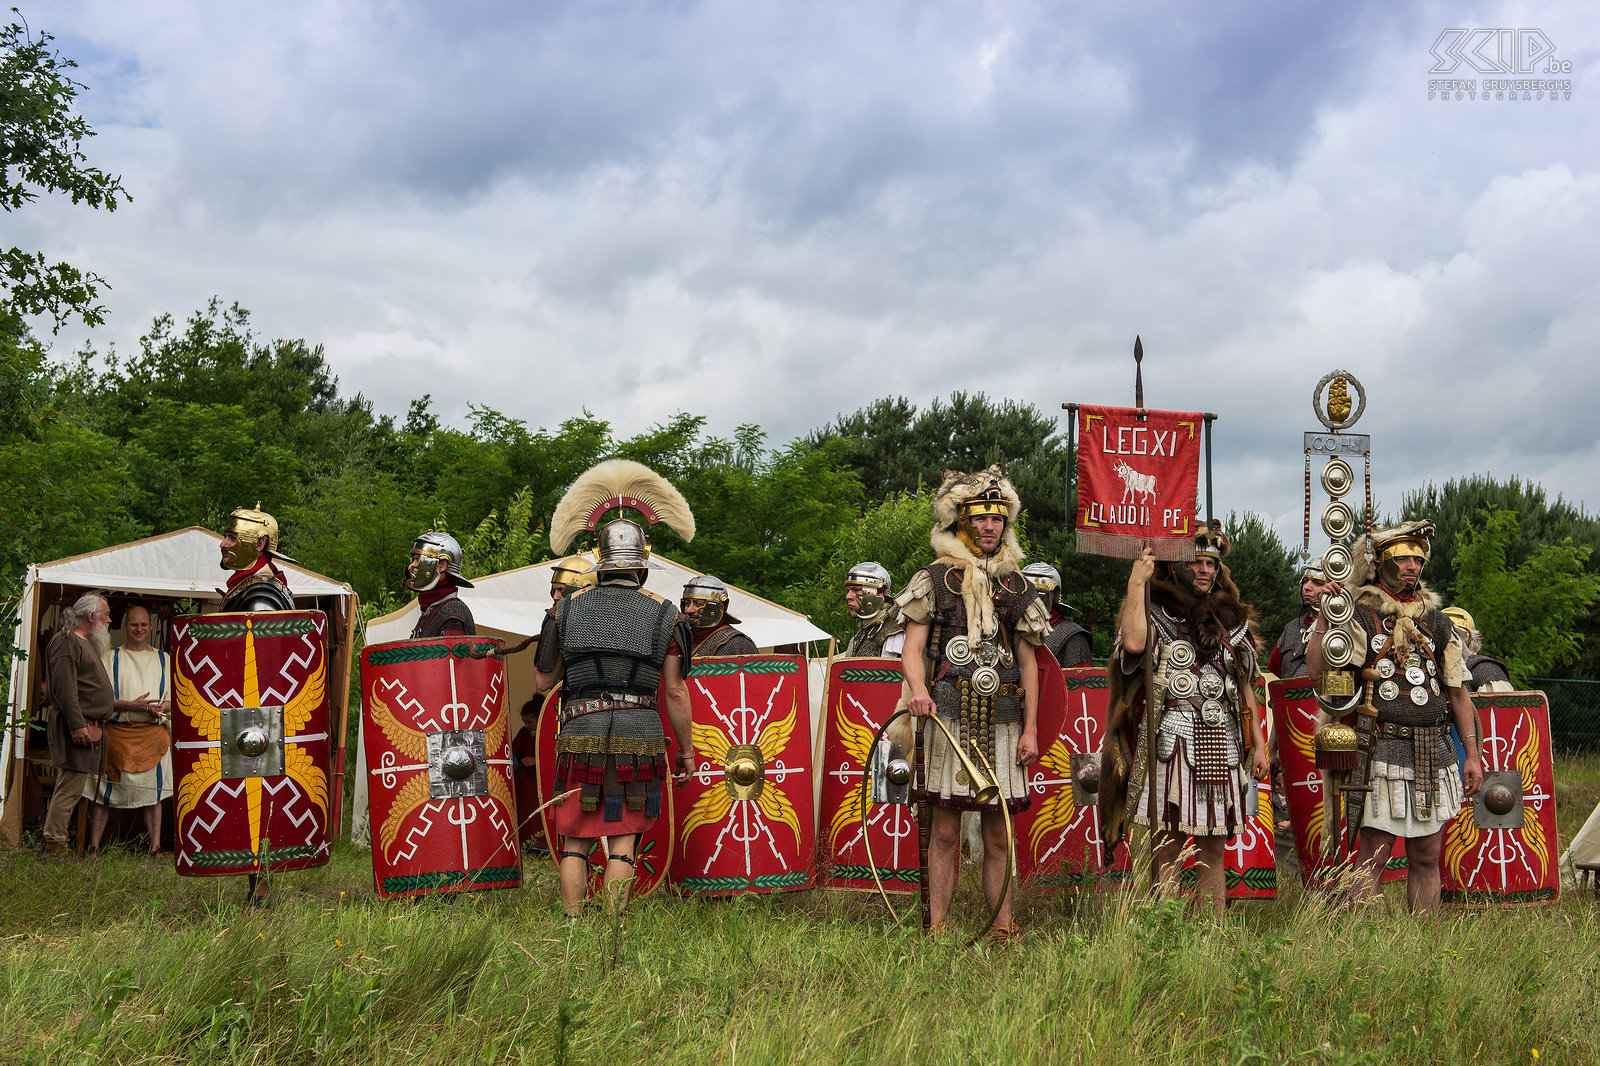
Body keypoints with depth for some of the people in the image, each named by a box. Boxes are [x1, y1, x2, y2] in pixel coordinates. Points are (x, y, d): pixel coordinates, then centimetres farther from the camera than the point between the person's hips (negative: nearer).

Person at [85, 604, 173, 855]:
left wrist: (163, 706, -11)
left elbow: (175, 696, 12)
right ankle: (93, 847, 1)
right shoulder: (110, 658, 9)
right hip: (117, 732, -1)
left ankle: (156, 846, 4)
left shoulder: (163, 659, 16)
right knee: (104, 789, -3)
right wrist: (130, 705, -15)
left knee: (152, 791, 2)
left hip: (153, 733, 2)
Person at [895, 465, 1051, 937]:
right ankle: (937, 927, 4)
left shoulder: (1016, 587, 13)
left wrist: (1030, 729, 7)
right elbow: (912, 647, -2)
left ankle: (1003, 926, 14)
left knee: (998, 835, 7)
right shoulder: (935, 579, 4)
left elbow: (1028, 663, 14)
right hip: (949, 718, -3)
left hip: (1001, 722, 3)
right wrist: (918, 689, -24)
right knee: (945, 831, -1)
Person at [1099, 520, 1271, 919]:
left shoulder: (1231, 620, 17)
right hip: (1169, 747, -4)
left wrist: (1258, 743, 14)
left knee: (1213, 853, 8)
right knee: (1165, 852, -5)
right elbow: (1132, 643, -22)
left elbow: (1245, 688, 20)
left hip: (1222, 749, 5)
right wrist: (1137, 581, -15)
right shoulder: (1155, 614, 2)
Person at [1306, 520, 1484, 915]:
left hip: (1435, 753, 5)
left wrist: (1472, 753, 10)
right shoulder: (1359, 618, -1)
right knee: (1372, 857, -5)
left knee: (1426, 858, 9)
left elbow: (1458, 691, 15)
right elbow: (1318, 668, -16)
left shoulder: (1437, 622, 13)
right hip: (1382, 751, -5)